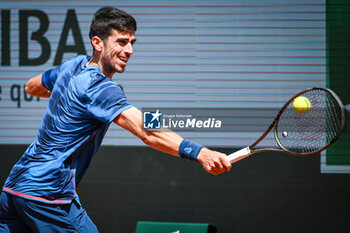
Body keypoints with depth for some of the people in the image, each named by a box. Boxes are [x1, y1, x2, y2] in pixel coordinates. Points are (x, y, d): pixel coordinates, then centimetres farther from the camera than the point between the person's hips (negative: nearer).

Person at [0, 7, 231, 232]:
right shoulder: (99, 87, -18)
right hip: (48, 194, -10)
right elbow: (148, 132, -32)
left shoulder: (74, 65, 11)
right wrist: (199, 152, -42)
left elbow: (32, 87, 32)